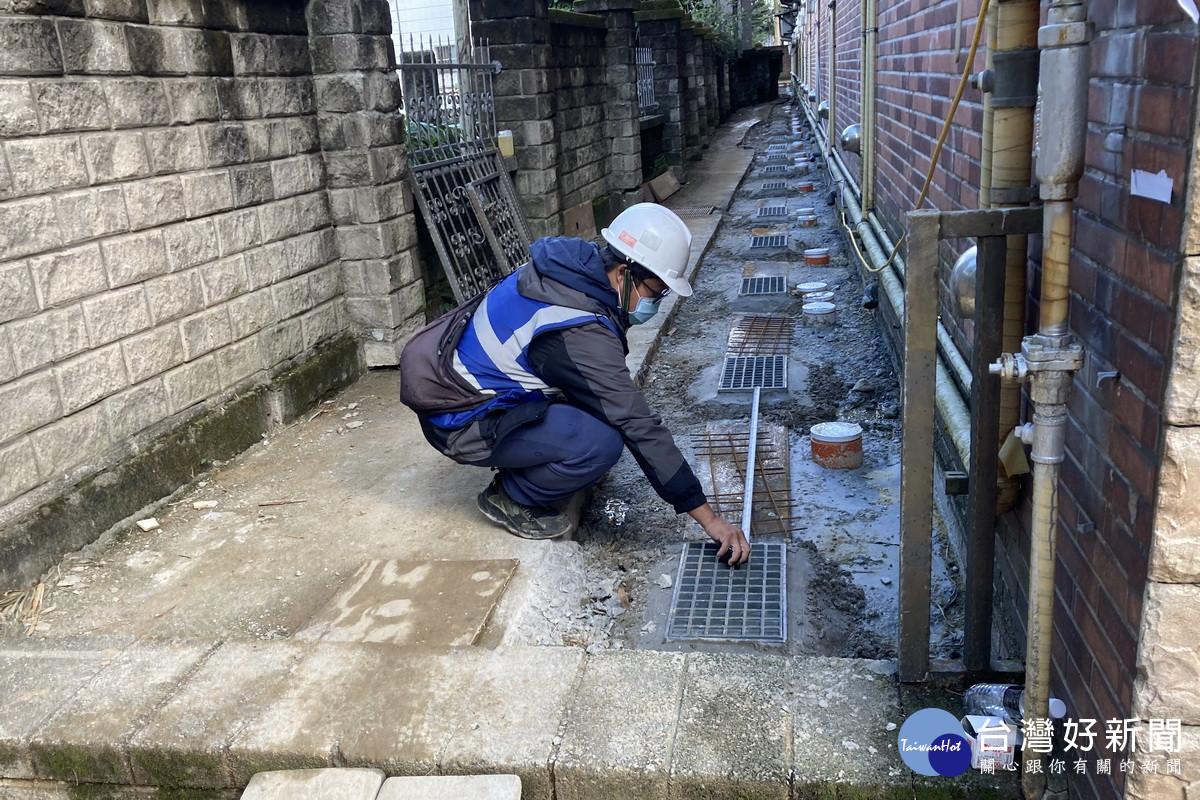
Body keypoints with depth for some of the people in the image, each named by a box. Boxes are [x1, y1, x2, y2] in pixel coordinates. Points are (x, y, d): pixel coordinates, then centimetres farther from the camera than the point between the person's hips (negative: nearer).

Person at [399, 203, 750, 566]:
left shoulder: (575, 263, -3)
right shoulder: (580, 331, -29)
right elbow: (639, 427, -28)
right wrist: (709, 518, -22)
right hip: (460, 422, -9)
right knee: (601, 442, -25)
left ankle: (525, 467, 14)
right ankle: (511, 497, -1)